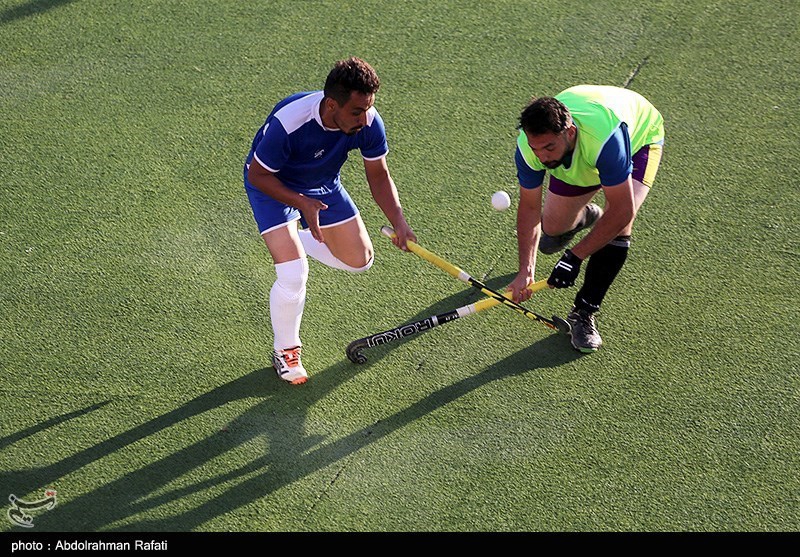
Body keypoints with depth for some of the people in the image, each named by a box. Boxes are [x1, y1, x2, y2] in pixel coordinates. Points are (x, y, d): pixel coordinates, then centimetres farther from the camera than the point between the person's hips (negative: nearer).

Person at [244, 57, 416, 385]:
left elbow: (378, 176, -10)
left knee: (360, 260, 8)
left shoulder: (368, 122, -25)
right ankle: (285, 352, 7)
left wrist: (398, 222, -23)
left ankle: (295, 238, 32)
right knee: (293, 275, -19)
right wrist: (301, 203, -38)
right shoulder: (287, 123, -40)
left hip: (324, 185, 5)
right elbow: (258, 174, -25)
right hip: (272, 186, -5)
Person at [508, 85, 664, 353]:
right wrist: (526, 269, -28)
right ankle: (585, 215, 44)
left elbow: (622, 212, -42)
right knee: (552, 230, 6)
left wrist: (575, 257, -39)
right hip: (577, 155, 5)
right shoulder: (529, 145, -33)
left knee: (618, 225, -27)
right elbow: (529, 207, -20)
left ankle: (584, 312, -11)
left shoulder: (605, 137, -49)